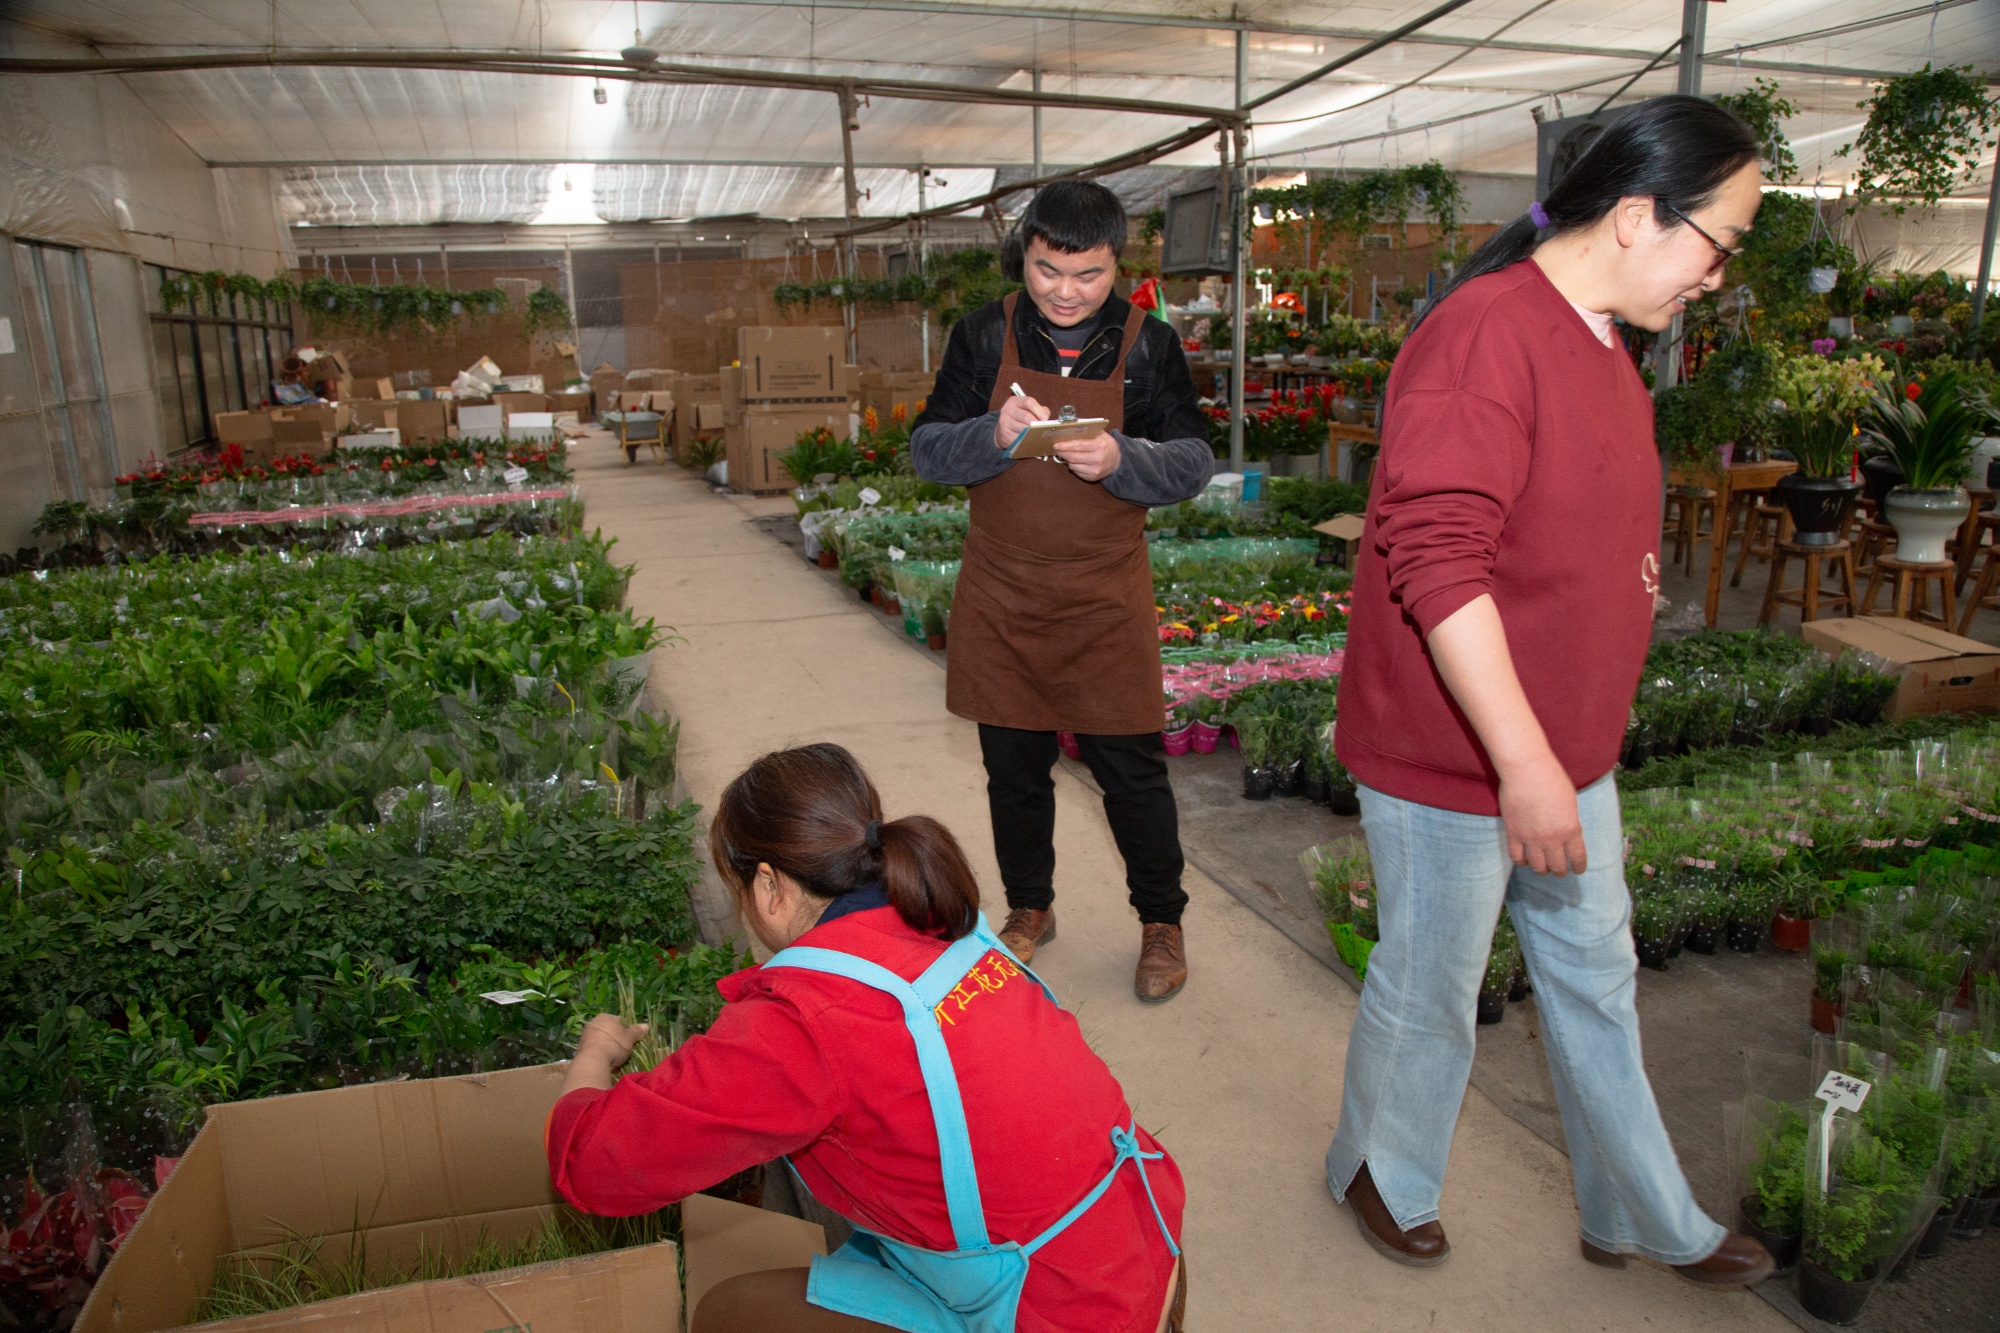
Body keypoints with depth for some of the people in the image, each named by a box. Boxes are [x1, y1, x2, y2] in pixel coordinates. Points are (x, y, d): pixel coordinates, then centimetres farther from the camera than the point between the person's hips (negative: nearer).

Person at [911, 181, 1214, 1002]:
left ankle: (1161, 922, 26)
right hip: (1000, 597, 2)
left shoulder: (1149, 344, -2)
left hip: (1107, 602, -1)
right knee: (1013, 765, 13)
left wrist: (1120, 459, -23)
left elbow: (1196, 464, -3)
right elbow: (926, 450, -2)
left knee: (1132, 770, 5)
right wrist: (994, 435, -22)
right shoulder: (985, 335, 0)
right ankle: (1029, 908, 35)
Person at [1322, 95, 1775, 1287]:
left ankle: (1645, 1218, 43)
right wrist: (1524, 763, -28)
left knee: (1596, 985, 22)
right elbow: (1437, 563, -29)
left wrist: (1563, 752, 22)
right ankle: (1382, 1177, 40)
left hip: (1565, 752, 10)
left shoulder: (1602, 346, 10)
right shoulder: (1484, 337, -23)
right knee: (1429, 994, 12)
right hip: (1454, 760, -9)